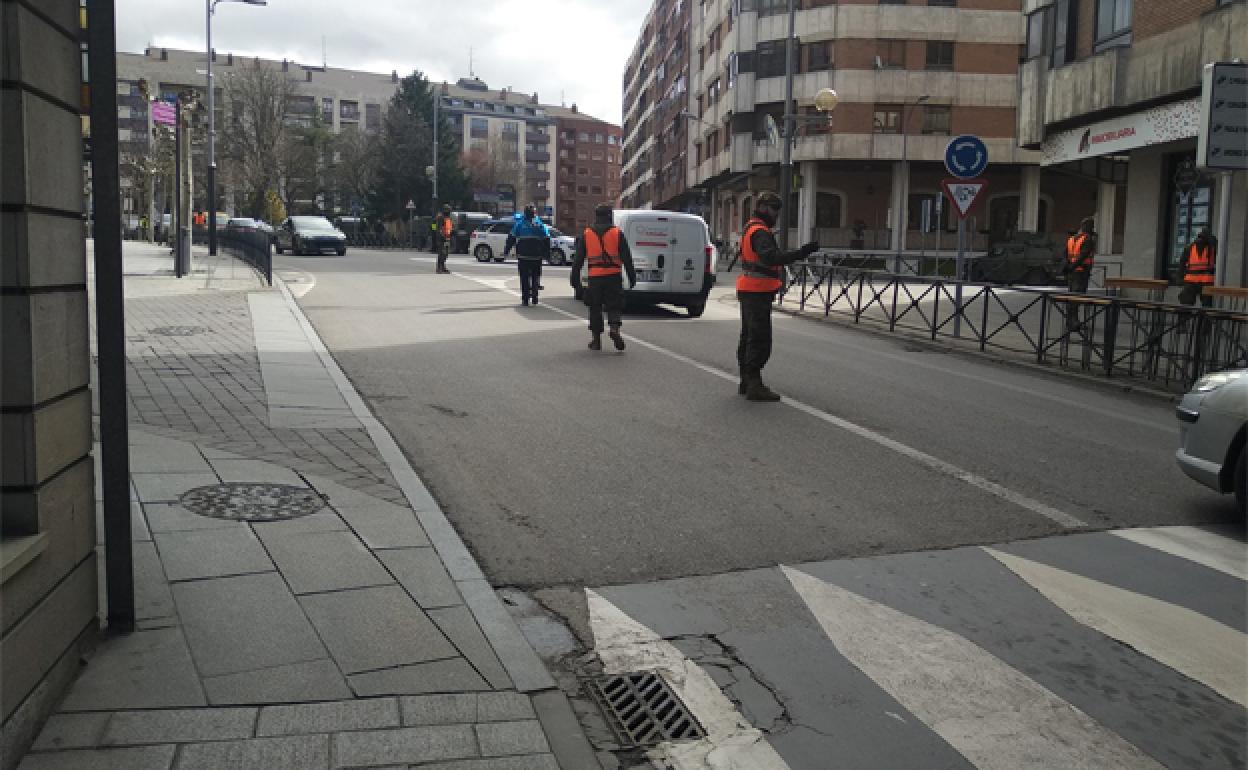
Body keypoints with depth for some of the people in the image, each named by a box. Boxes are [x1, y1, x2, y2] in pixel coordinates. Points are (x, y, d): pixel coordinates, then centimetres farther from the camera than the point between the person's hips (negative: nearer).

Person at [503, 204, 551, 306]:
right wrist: (547, 254, 11)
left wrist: (506, 252, 5)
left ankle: (525, 299, -1)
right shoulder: (541, 225, 4)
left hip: (523, 256, -1)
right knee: (535, 277, 13)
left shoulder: (519, 224, 0)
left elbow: (511, 239, 0)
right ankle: (534, 297, 11)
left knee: (524, 278, 3)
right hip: (537, 256, 1)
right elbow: (546, 240, 6)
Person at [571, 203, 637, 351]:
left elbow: (578, 258, 7)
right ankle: (614, 327, -21)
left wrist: (575, 278, 12)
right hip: (613, 276, -1)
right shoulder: (617, 233, 2)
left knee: (595, 308, 10)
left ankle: (596, 339, 10)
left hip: (595, 277, 1)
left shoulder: (586, 234, 7)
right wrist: (632, 277, 4)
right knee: (614, 305, 5)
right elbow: (626, 257, 0)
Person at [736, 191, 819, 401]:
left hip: (749, 291, 11)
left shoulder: (751, 228, 17)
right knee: (760, 339, -10)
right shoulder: (759, 232, -17)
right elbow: (770, 257, -34)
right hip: (757, 293, -11)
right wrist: (801, 253, -40)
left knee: (749, 337, 16)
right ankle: (754, 385, -11)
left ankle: (746, 382, 24)